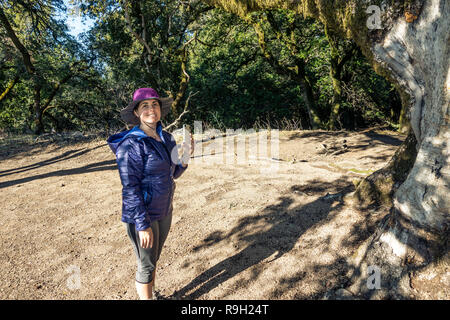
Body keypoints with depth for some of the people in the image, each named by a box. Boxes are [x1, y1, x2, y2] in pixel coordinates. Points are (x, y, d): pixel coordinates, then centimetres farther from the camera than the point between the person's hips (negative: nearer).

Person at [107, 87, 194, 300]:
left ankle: (151, 295, 43)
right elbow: (130, 189, -20)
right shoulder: (131, 144, -18)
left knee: (153, 259, 23)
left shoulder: (166, 139, 4)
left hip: (164, 211, 7)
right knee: (146, 266, 10)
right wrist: (143, 225, -20)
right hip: (142, 214, -7)